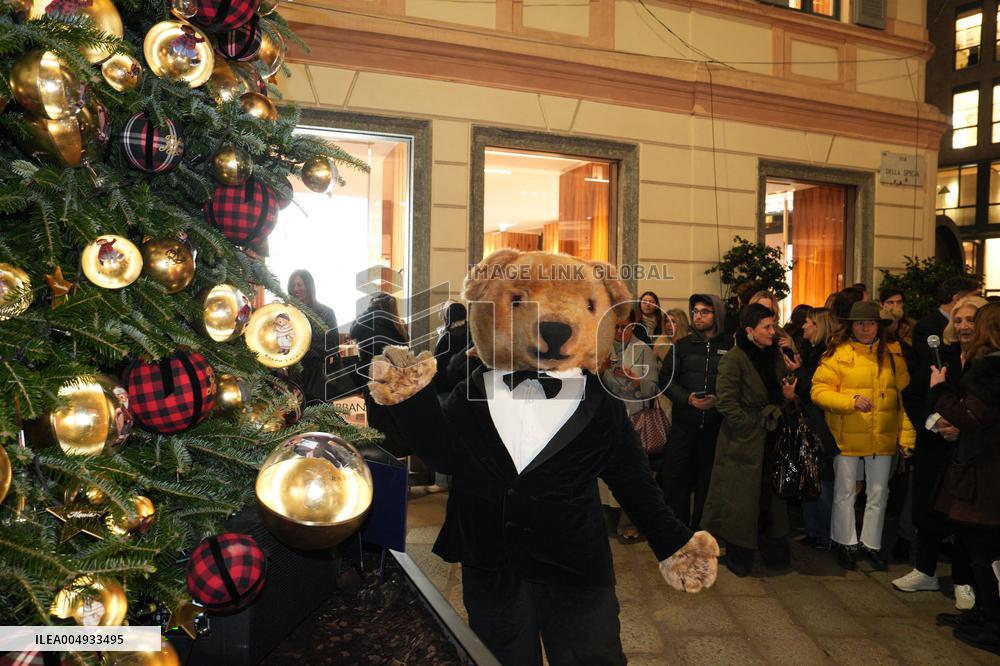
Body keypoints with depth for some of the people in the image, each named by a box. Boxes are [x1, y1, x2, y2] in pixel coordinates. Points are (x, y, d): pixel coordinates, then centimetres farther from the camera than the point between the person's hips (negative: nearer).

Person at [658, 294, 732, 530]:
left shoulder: (730, 346, 2)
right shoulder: (682, 345, 8)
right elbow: (666, 377, 3)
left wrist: (719, 400, -15)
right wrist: (687, 398, -11)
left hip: (716, 424, -1)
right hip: (684, 423, 1)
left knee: (708, 479, 9)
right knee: (674, 477, 2)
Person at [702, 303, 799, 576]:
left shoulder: (775, 355, 9)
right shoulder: (734, 358, -13)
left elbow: (780, 395, 16)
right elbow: (726, 402, -16)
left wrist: (788, 396, -5)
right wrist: (752, 426, -16)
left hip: (770, 439, 6)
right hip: (744, 440, -6)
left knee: (772, 496, 12)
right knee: (741, 500, 2)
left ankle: (774, 553, 26)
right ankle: (739, 559, 16)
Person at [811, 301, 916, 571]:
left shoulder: (893, 354, 4)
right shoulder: (837, 353, -6)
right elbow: (819, 391, -10)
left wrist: (907, 434, -2)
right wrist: (852, 401, -23)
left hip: (883, 438, 3)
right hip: (847, 437, -3)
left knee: (878, 494, 14)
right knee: (845, 492, 9)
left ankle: (872, 544, 31)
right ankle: (846, 544, 26)